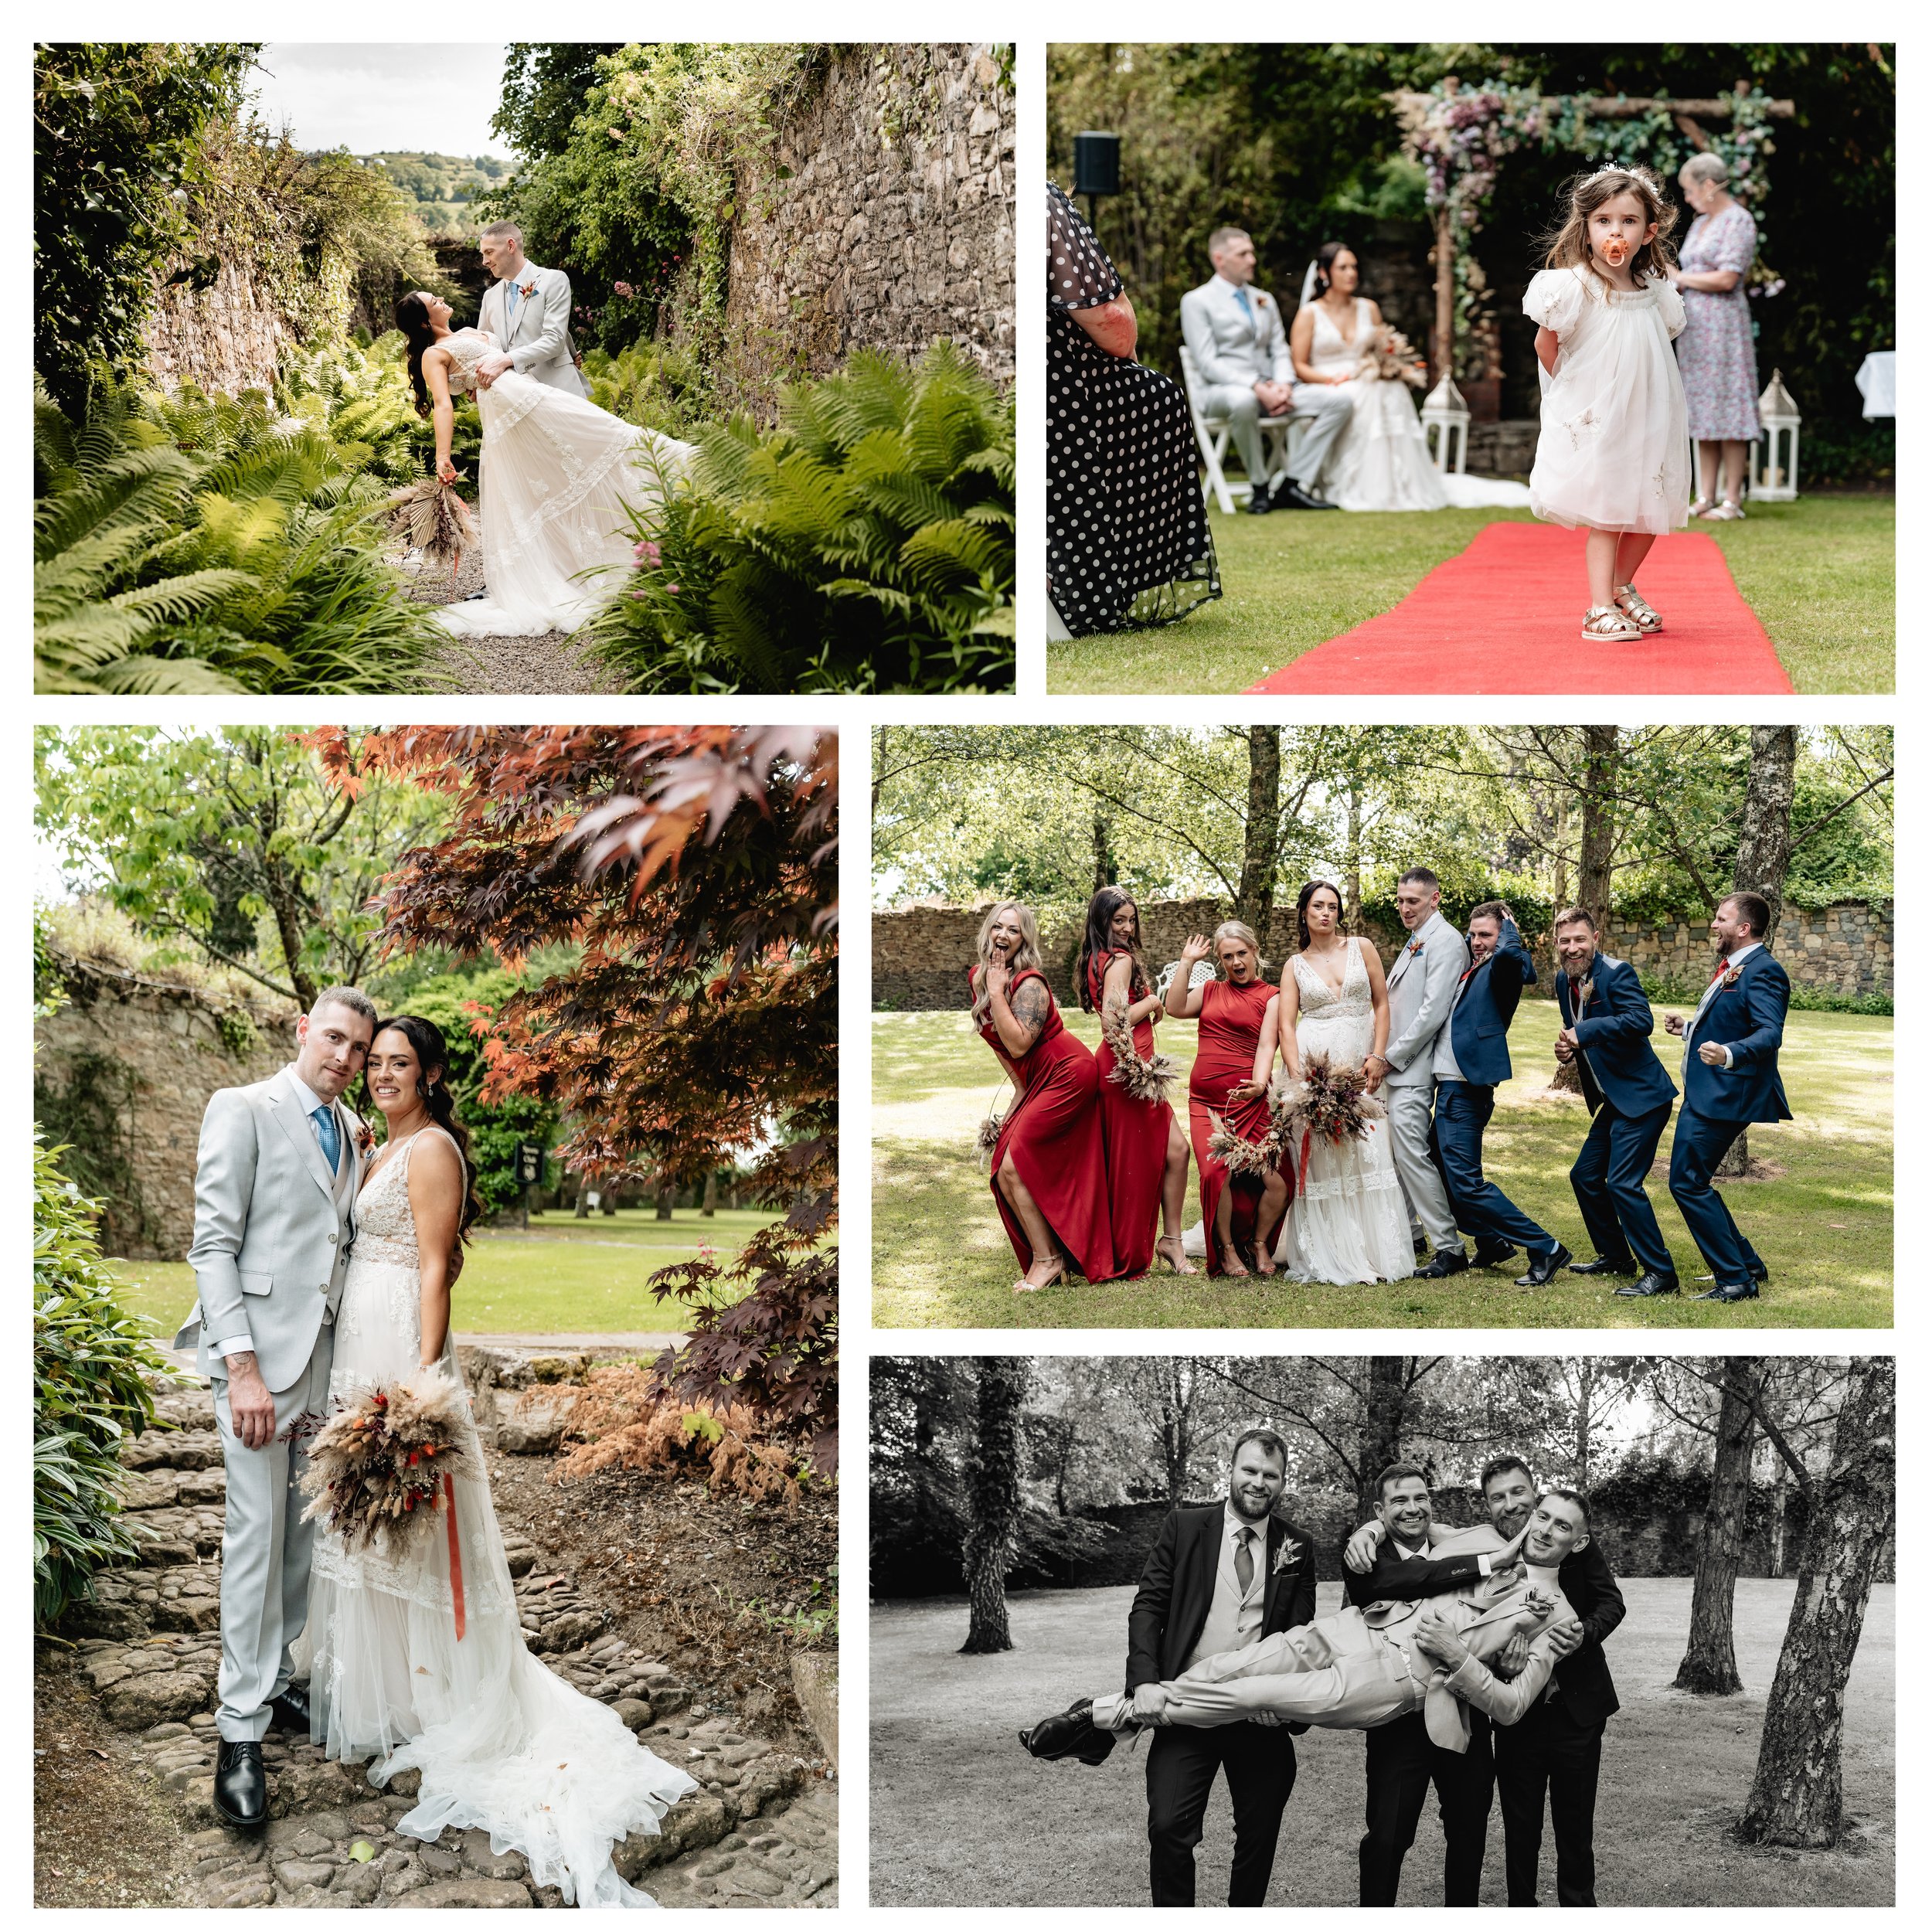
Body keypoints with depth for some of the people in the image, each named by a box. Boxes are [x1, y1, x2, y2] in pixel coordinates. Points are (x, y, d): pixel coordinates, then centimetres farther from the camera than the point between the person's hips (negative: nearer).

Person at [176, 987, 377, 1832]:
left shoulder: (350, 1130, 14)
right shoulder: (243, 1110, -7)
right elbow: (214, 1244, -12)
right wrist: (243, 1367, -18)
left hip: (326, 1349, 7)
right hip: (258, 1347, -7)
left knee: (305, 1530, 11)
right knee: (257, 1531, -6)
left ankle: (275, 1678, 24)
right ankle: (240, 1732, -2)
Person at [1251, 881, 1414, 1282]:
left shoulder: (1361, 949, 8)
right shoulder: (1295, 966, 7)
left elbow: (1382, 1004, 8)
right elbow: (1285, 1025, 1)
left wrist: (1378, 1056, -3)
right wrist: (1297, 1076, -13)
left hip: (1358, 1068, 1)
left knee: (1367, 1156, -4)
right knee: (1318, 1161, -4)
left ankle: (1373, 1253, 2)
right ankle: (1325, 1259, -1)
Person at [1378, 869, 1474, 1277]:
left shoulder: (1444, 940, -12)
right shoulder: (1416, 942, 20)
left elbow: (1433, 1010, -19)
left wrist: (1392, 1056, -15)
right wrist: (1383, 1055, 12)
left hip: (1413, 1069, -10)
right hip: (1395, 1065, 10)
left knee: (1412, 1155, -13)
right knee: (1397, 1155, 14)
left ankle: (1449, 1248, -9)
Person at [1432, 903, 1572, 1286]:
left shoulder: (1502, 969, -9)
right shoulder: (1471, 970, 16)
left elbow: (1509, 952, -32)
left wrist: (1507, 924, -14)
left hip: (1466, 1090, -10)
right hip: (1450, 1085, 10)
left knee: (1465, 1182, -12)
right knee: (1446, 1175, 17)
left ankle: (1544, 1249, -7)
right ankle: (1491, 1244, 29)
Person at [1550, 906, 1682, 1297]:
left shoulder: (1617, 973, -16)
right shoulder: (1565, 981, 10)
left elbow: (1641, 1020, -30)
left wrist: (1584, 1033, -29)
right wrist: (1567, 1049, 0)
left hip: (1641, 1096, -10)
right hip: (1613, 1100, 10)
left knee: (1623, 1183, -15)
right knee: (1585, 1176, 15)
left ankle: (1660, 1273, -8)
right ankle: (1615, 1256, 30)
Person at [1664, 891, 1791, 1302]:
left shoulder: (1762, 971, -15)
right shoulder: (1732, 968, 17)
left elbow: (1769, 1034, -29)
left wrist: (1728, 1054, -45)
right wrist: (1690, 1029, 31)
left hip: (1721, 1096, -11)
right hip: (1703, 1094, 11)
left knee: (1687, 1183, -11)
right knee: (1695, 1182, 15)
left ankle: (1736, 1280, -7)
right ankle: (1749, 1266, 24)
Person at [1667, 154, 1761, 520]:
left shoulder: (1738, 221, -8)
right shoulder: (1700, 224, 18)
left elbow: (1726, 279, -16)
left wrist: (1681, 278, -6)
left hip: (1723, 323, -9)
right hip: (1693, 325, 9)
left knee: (1727, 408, -7)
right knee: (1702, 410, 6)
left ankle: (1732, 500, -6)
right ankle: (1705, 497, 8)